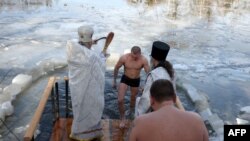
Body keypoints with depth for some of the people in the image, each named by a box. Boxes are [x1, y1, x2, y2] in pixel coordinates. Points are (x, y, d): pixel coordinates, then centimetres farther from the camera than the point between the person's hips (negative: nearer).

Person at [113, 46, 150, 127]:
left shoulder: (143, 60, -25)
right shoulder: (124, 58, -24)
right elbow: (116, 68, -8)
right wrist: (114, 80, -1)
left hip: (136, 81, 1)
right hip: (125, 79, -1)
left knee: (133, 99, 20)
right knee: (120, 100, -10)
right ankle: (122, 118, 12)